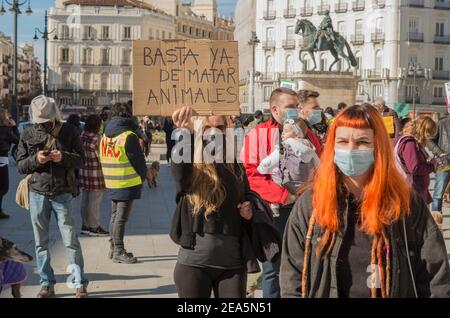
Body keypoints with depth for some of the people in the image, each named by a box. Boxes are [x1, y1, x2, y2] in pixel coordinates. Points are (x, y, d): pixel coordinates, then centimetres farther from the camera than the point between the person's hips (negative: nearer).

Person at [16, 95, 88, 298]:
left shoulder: (68, 131, 0)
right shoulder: (28, 135, 4)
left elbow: (80, 160, 0)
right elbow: (20, 166, 4)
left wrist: (63, 157, -20)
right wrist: (35, 159, -16)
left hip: (62, 193, -2)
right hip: (37, 193, 2)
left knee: (70, 241, -2)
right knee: (41, 242, 6)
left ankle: (80, 284, 6)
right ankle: (47, 284, 16)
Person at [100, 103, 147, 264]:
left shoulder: (105, 136, 8)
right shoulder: (129, 136, -15)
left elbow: (103, 159, 14)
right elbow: (138, 160, -11)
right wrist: (144, 175, 6)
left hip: (111, 183, 7)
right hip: (128, 184, -7)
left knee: (115, 215, 16)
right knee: (121, 218, -3)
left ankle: (113, 248, 23)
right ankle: (119, 251, 1)